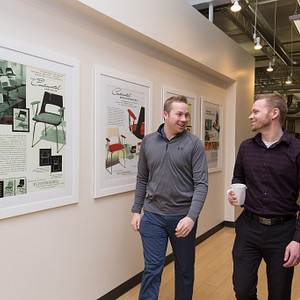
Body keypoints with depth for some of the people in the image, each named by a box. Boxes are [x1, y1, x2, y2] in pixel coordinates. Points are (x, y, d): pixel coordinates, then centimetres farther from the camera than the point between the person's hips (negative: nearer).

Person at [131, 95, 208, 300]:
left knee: (185, 269, 16)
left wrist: (191, 217, -20)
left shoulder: (194, 144, -7)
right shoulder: (148, 142, 2)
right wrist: (136, 210, 8)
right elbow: (142, 179, 10)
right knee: (152, 269, 6)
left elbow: (201, 184, -10)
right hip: (153, 216, 1)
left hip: (183, 217, -1)